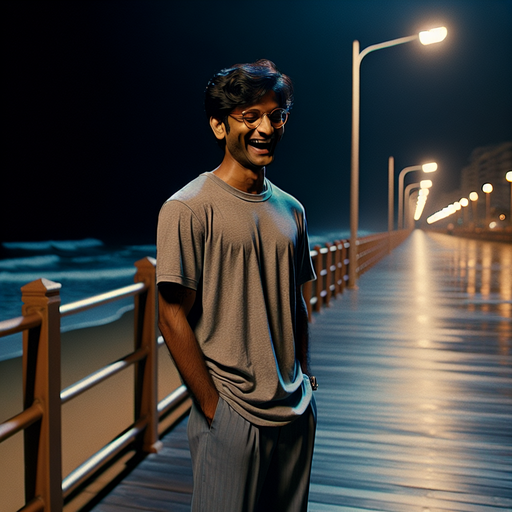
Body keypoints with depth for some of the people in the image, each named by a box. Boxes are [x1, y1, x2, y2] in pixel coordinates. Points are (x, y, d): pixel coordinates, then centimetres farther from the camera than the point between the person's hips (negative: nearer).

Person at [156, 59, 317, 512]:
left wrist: (305, 383, 10)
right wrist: (213, 407, -12)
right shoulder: (188, 209, -13)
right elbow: (173, 318, -14)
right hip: (231, 417, -6)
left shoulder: (290, 210, 7)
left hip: (297, 411, 6)